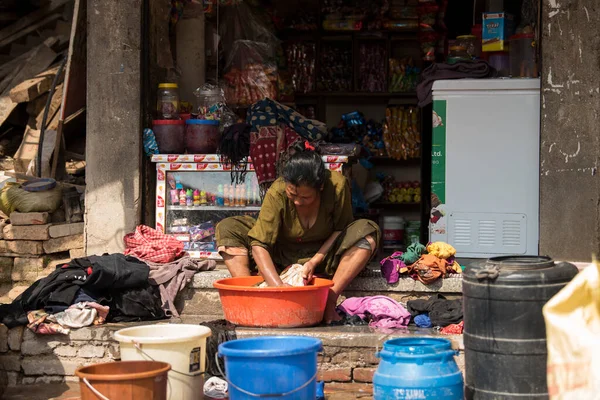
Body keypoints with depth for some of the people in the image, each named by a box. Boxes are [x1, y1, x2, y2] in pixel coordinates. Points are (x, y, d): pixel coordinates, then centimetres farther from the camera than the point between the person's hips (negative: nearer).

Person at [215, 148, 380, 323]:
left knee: (368, 231, -28)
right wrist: (277, 284, -39)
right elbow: (259, 244, -27)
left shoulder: (337, 185, -24)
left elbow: (341, 229, -10)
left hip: (323, 254, 0)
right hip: (282, 254, 0)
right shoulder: (277, 193, -25)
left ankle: (330, 299, -33)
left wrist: (315, 261, -23)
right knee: (227, 228, -19)